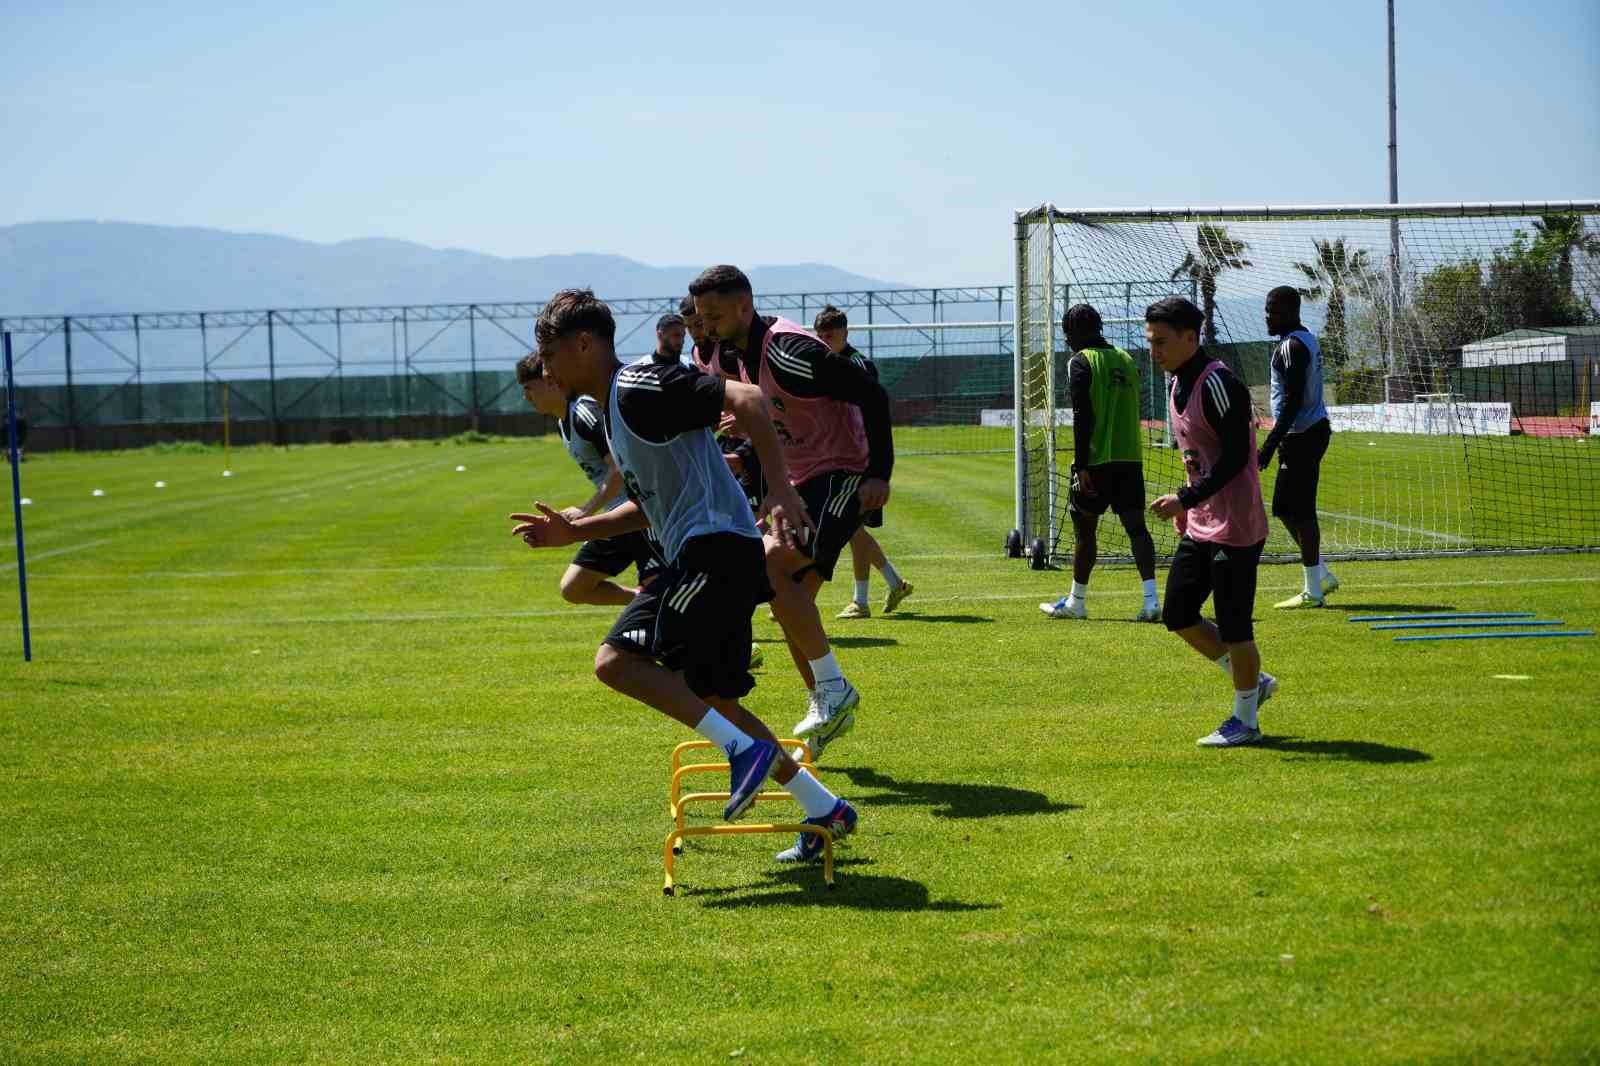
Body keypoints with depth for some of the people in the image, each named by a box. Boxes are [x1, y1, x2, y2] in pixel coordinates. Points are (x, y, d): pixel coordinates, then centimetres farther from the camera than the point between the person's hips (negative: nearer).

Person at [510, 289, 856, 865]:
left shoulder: (640, 387, -11)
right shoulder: (614, 408, 21)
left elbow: (746, 399, -21)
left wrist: (780, 487, -29)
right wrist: (572, 531, 22)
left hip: (715, 549, -11)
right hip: (700, 556, 11)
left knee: (616, 659, -17)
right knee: (713, 701, 14)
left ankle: (744, 749, -17)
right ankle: (824, 809, 20)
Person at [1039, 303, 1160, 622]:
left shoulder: (1081, 362, -6)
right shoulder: (1126, 359, 14)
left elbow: (1082, 417, -13)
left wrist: (1081, 465, -14)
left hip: (1096, 459, -6)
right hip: (1131, 457, 6)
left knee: (1084, 528, 6)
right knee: (1136, 527, 2)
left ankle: (1076, 602, 15)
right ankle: (1151, 601, -9)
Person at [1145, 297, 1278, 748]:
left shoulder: (1217, 384, -18)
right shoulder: (1178, 384, 11)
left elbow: (1235, 457, -22)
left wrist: (1185, 499, -24)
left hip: (1235, 527, -10)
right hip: (1199, 525, 10)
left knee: (1233, 626, -2)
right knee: (1178, 615, 11)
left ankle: (1245, 719, 14)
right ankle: (1253, 681, 27)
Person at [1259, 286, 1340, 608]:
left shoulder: (1292, 346, -16)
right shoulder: (1307, 340, 17)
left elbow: (1293, 400, -22)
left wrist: (1272, 442, -23)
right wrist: (1278, 439, 23)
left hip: (1302, 436, -10)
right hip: (1312, 429, 10)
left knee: (1300, 511, -6)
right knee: (1285, 508, 15)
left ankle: (1313, 591, -2)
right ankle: (1321, 575, 20)